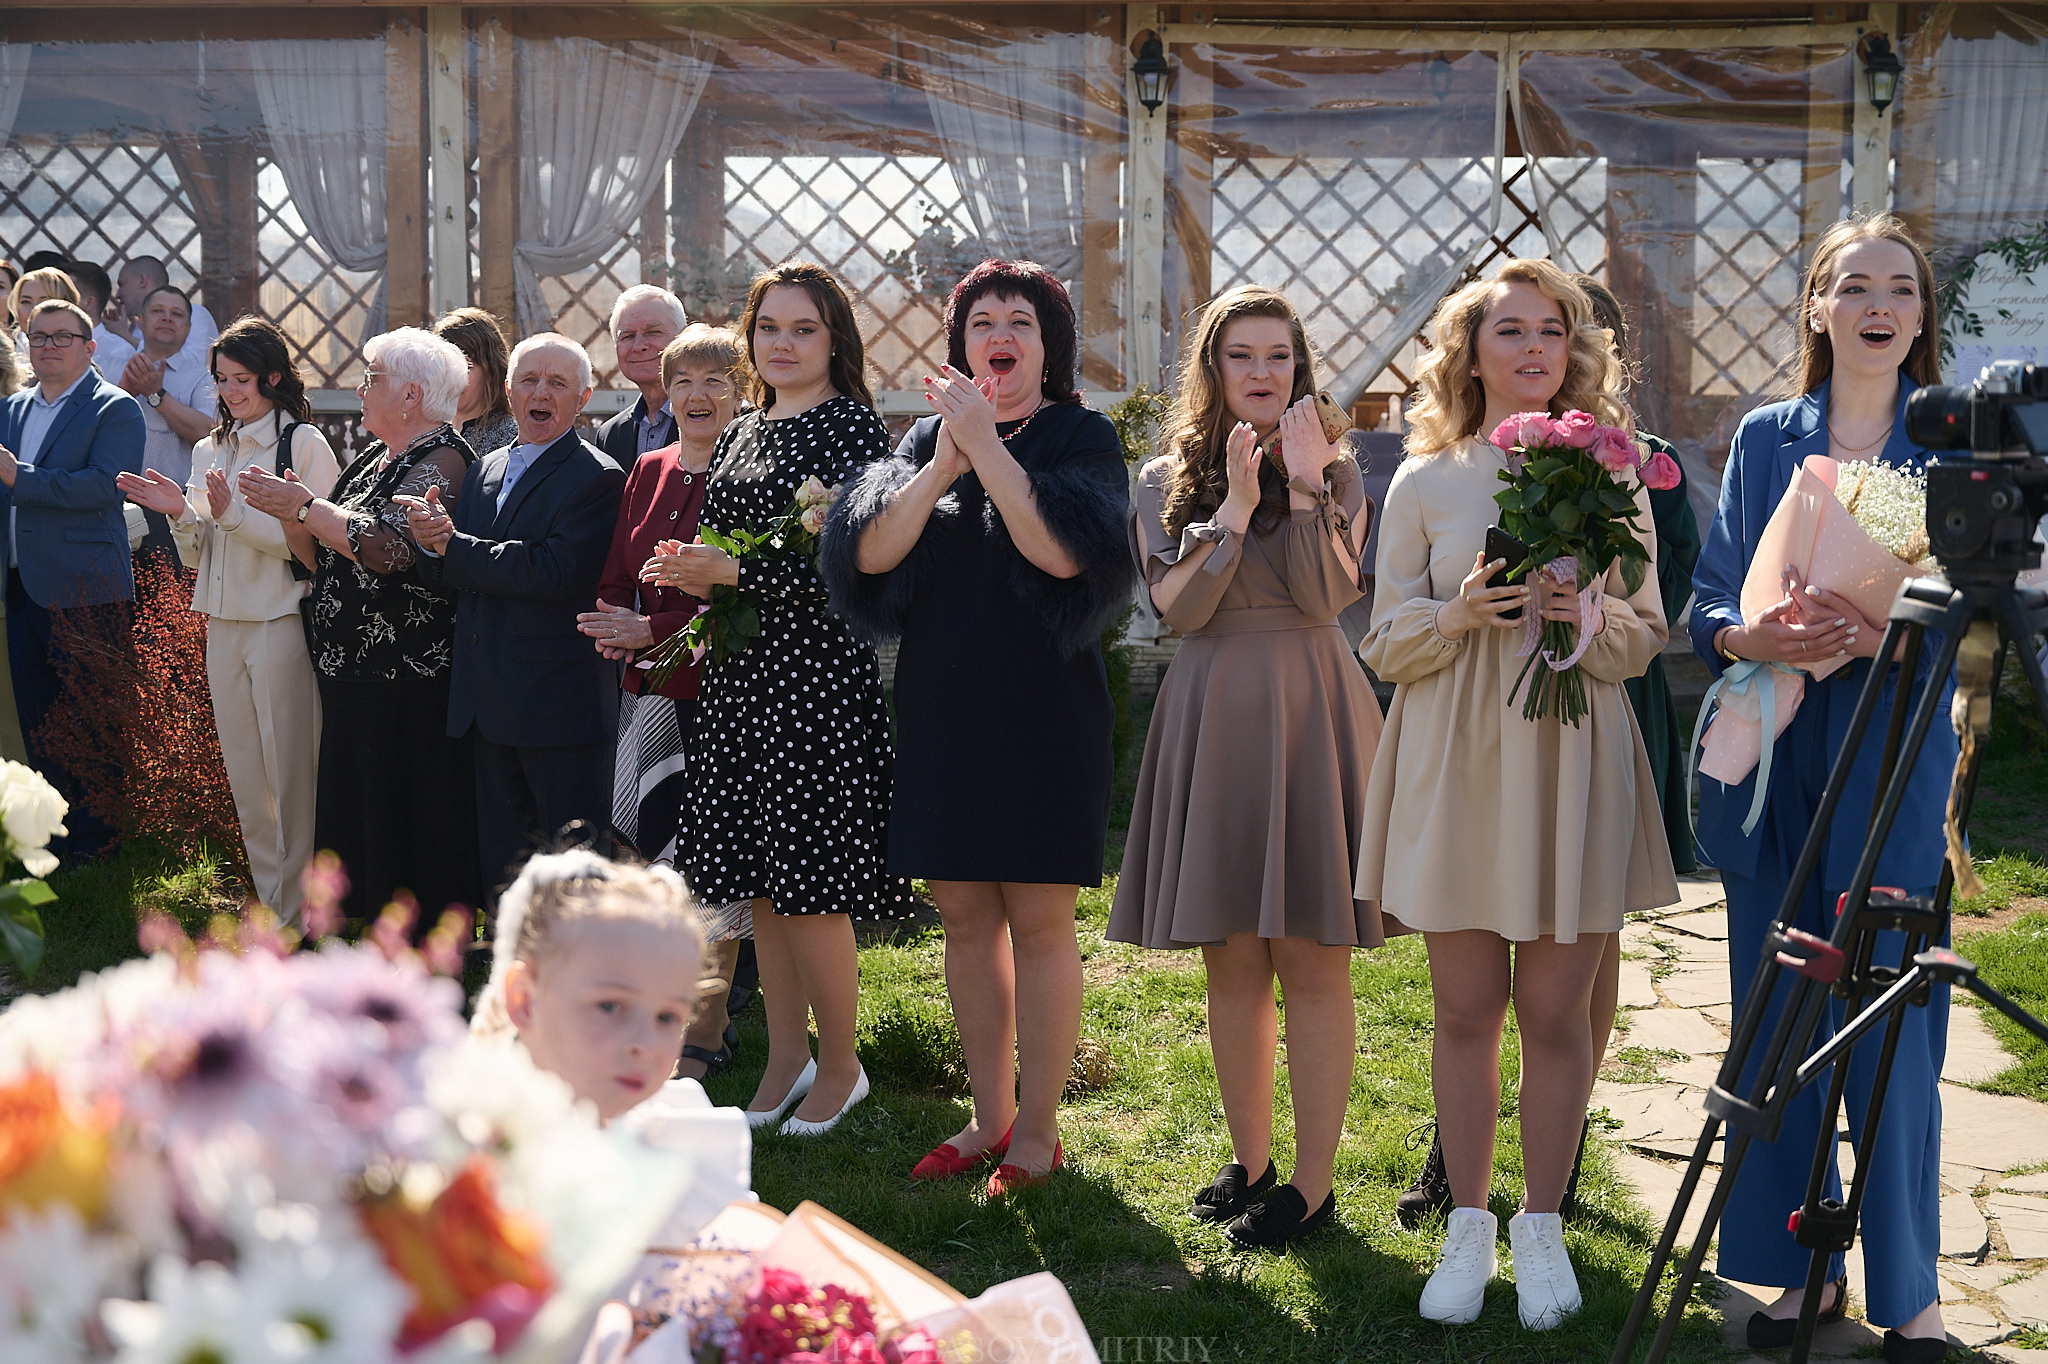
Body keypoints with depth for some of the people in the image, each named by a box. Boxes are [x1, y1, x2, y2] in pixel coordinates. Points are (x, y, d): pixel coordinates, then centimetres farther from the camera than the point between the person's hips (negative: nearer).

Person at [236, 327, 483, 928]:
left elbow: (386, 546, -26)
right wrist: (290, 513, -2)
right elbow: (323, 557, 16)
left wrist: (307, 505, -17)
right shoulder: (373, 460, 17)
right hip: (350, 673, 9)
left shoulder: (442, 460, -12)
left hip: (406, 685, -9)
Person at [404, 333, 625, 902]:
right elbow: (449, 579, 13)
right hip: (488, 706, 8)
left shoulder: (597, 478, -8)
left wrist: (452, 545, -15)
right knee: (500, 863, 15)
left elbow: (555, 574, -22)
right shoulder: (485, 470, 16)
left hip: (560, 702, -7)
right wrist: (435, 541, -11)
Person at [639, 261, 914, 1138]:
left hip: (817, 670, -8)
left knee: (809, 882, -5)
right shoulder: (741, 433, 15)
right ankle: (786, 1053, 23)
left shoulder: (851, 424, -7)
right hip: (741, 673, 8)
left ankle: (839, 1066, 11)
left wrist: (732, 570, -18)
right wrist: (694, 579, 3)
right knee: (757, 877, 11)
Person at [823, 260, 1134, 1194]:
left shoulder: (1082, 438, -2)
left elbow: (1064, 552, -20)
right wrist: (948, 460, -14)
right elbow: (870, 553, -4)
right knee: (965, 917, 10)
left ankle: (1036, 1128, 10)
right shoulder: (928, 437, 10)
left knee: (1036, 921, -1)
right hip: (941, 706, 5)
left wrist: (986, 443, -17)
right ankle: (990, 1116, 22)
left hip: (1042, 707, -4)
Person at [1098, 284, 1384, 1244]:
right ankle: (1250, 1162, 21)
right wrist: (1236, 505, -13)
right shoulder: (1167, 480, 8)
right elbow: (1179, 607, -6)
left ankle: (1312, 1186, 3)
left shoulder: (1337, 475, 5)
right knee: (1231, 959, 8)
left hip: (1310, 715, -2)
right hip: (1210, 720, 2)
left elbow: (1327, 597, -10)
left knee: (1310, 957, -4)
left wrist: (1303, 488, -14)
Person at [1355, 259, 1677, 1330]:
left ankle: (1542, 1227, 17)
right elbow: (1386, 642, 6)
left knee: (1556, 1011, 2)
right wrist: (1458, 614, -14)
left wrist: (1585, 615, -15)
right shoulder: (1424, 484, 5)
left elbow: (1645, 638, 7)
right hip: (1455, 765, 0)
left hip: (1571, 765, 0)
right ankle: (1468, 1225, 18)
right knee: (1465, 1007, 4)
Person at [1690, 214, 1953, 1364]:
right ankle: (1804, 1268, 22)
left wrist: (1888, 635, -20)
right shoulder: (1764, 439, 9)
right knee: (1779, 1029, 8)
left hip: (1895, 771, -2)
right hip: (1772, 768, 2)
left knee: (1892, 1038, -2)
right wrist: (1757, 636, -16)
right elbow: (1710, 604, 7)